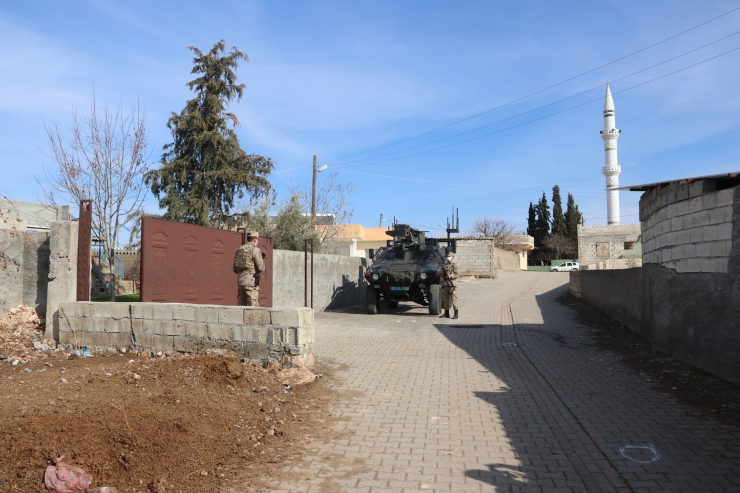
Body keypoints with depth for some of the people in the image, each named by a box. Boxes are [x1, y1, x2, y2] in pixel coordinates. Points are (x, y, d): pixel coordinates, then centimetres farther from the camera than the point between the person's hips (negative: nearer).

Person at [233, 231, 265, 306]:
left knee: (241, 305, 10)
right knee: (253, 305, -5)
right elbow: (261, 268, -10)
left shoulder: (239, 250, 14)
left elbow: (235, 269, 16)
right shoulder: (255, 250, -7)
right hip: (251, 282, -7)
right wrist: (261, 259, 9)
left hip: (241, 281, 7)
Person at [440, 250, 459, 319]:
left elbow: (456, 274, -10)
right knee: (445, 299, 8)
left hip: (452, 284, -5)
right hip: (445, 284, 6)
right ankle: (446, 313, 17)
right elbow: (442, 274, 20)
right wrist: (444, 276, -3)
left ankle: (456, 314, -2)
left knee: (454, 299, -6)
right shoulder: (444, 266, 16)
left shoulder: (454, 265, 1)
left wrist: (450, 276, -26)